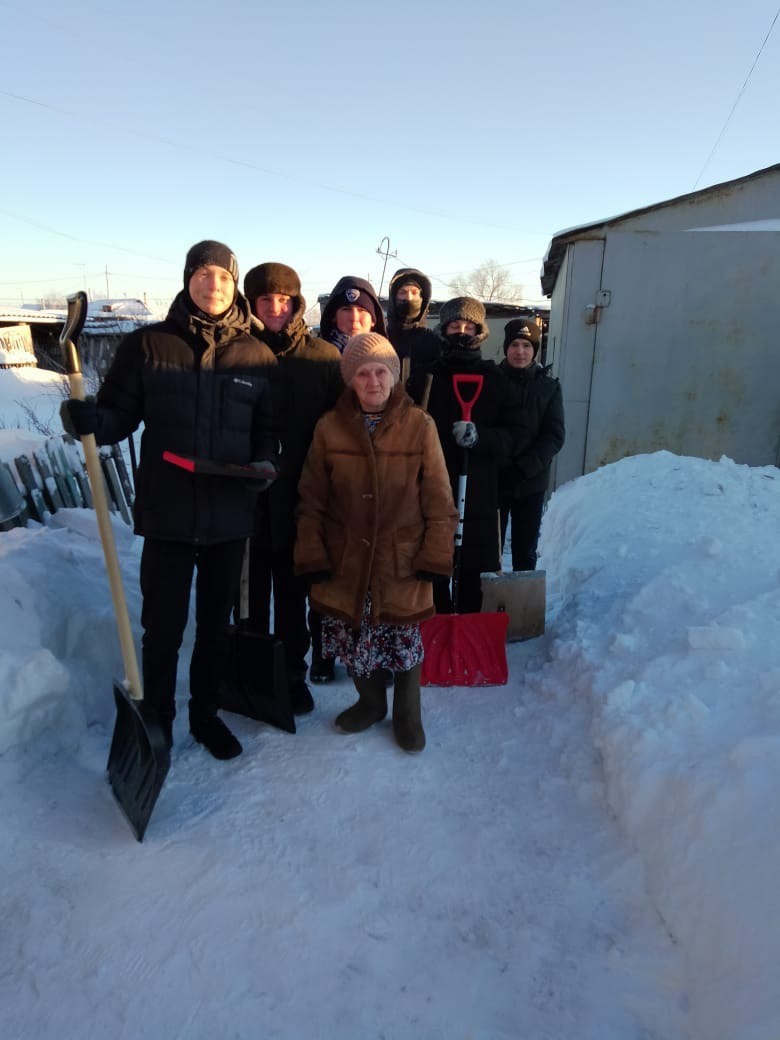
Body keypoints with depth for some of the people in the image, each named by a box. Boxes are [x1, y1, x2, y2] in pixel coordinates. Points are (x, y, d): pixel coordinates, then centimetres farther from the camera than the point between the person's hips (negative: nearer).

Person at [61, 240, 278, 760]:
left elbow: (267, 427, 8)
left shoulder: (256, 355, 2)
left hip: (230, 517, 2)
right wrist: (86, 418, -23)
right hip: (167, 515, -2)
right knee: (164, 627, 8)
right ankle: (157, 721, 31)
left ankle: (206, 713, 37)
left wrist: (265, 461, -12)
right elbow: (119, 416, -2)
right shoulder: (147, 345, -2)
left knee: (216, 625, 16)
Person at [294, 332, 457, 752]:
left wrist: (436, 556, -7)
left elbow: (438, 501, -4)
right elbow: (311, 500, 1)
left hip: (402, 560, -1)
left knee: (404, 636, 10)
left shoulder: (420, 425, -7)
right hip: (346, 559, 2)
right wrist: (312, 556, -2)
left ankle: (407, 713, 35)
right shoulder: (329, 427, -3)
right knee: (354, 635, 13)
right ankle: (370, 701, 41)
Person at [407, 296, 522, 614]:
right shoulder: (424, 377, 9)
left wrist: (479, 436, -13)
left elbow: (513, 433, 5)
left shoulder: (494, 380, 10)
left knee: (472, 570, 3)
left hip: (479, 493, 0)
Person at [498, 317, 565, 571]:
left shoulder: (549, 386, 4)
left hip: (532, 483, 2)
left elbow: (555, 435, -1)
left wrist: (525, 468, -14)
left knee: (526, 551, 11)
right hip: (493, 481, -2)